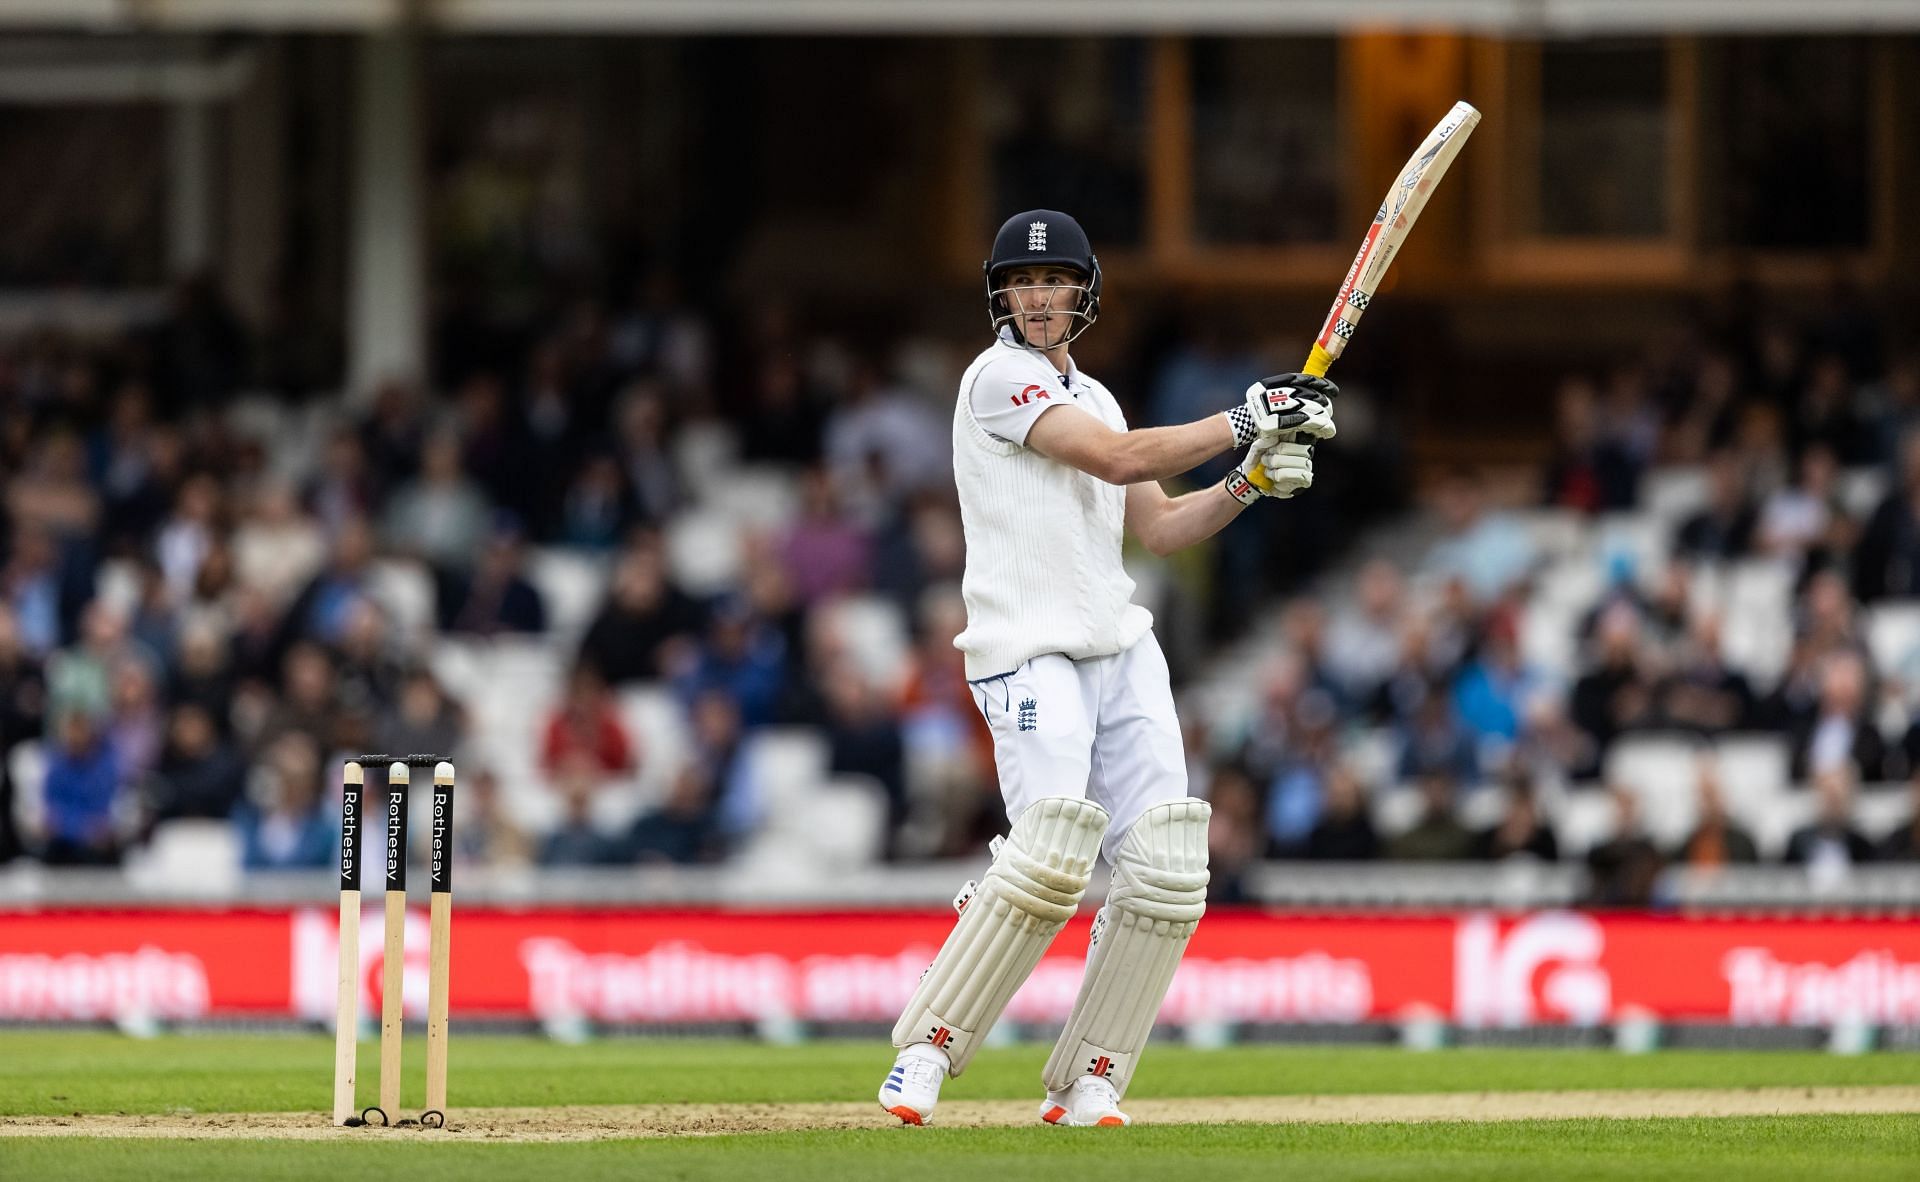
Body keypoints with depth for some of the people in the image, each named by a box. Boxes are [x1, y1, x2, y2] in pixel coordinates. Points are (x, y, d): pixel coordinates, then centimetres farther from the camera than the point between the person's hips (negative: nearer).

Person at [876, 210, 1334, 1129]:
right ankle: (928, 1049, -14)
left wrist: (1250, 480, 5)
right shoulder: (998, 379, -5)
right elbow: (1120, 459, -15)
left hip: (1121, 650, 8)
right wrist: (1244, 418, -12)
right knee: (1050, 854, -25)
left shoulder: (1090, 398, 20)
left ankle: (1086, 1086, 0)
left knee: (1165, 869, -6)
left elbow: (1159, 527, 20)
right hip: (1029, 652, -8)